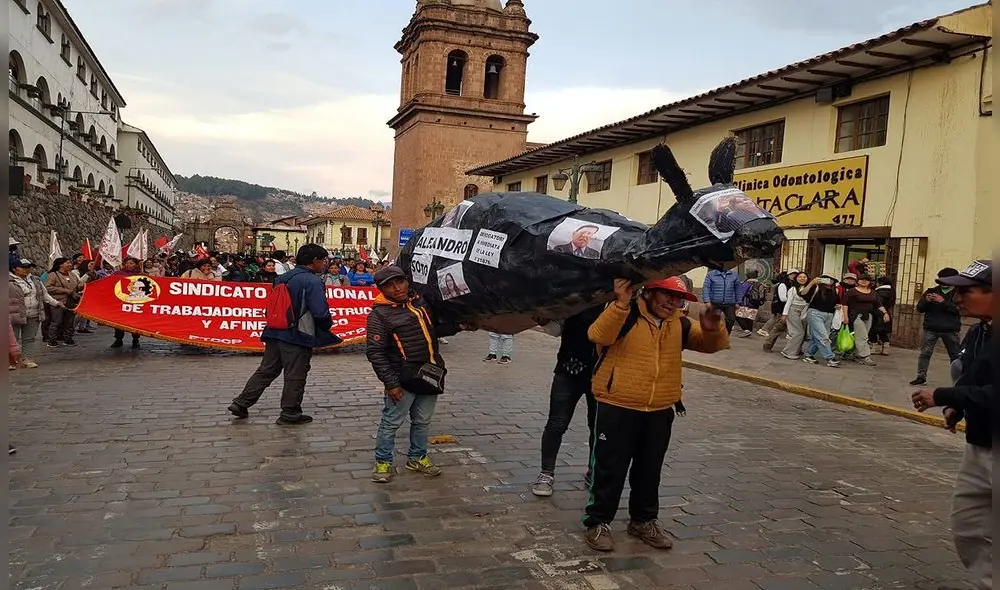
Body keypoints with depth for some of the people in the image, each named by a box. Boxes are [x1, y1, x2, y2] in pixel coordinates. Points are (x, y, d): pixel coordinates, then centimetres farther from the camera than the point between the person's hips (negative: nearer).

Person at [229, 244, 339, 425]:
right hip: (298, 336, -7)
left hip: (275, 333, 8)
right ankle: (290, 414, 16)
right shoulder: (312, 281, -15)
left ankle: (241, 403, 19)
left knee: (266, 370, 17)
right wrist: (328, 325, -2)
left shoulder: (284, 277, 9)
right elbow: (321, 312, -22)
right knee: (295, 376, 6)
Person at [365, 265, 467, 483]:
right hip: (403, 378, -6)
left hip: (431, 374, 6)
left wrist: (457, 326, 4)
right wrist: (391, 383, -16)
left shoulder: (421, 302, 9)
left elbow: (435, 329, 22)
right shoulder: (379, 314, -10)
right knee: (391, 422, 3)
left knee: (423, 421, 16)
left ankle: (417, 458, 34)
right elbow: (375, 353, -12)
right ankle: (383, 462, 21)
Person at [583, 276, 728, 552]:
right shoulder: (624, 314, -10)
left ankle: (643, 521, 34)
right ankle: (598, 522, 17)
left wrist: (712, 329, -17)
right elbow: (598, 335, -27)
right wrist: (621, 303, -39)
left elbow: (712, 344, 6)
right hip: (618, 408, -5)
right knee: (610, 469, 3)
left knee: (649, 470, 17)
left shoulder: (679, 324, 8)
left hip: (659, 412, 6)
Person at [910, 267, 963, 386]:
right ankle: (921, 377, 4)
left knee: (955, 355, 5)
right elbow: (919, 308, 8)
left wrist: (943, 302, -21)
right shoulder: (931, 291, 11)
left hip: (950, 330, -2)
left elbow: (959, 309, -12)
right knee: (925, 353, -1)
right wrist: (926, 301, -13)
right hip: (931, 328, 2)